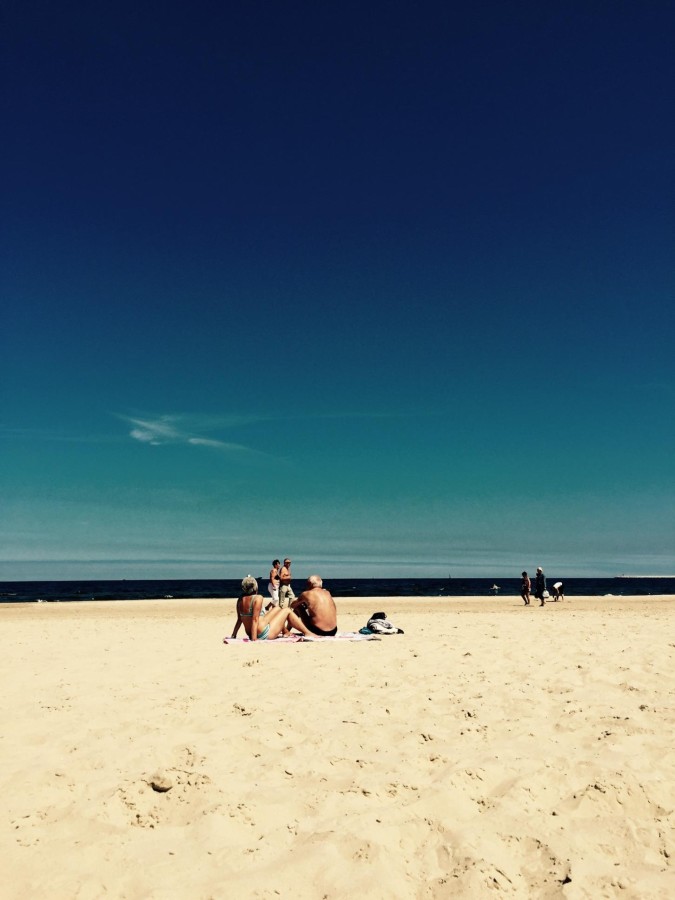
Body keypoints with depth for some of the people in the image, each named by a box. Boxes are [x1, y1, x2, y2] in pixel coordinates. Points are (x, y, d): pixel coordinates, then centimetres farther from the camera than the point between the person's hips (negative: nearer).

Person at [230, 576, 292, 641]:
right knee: (287, 611, 8)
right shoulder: (258, 598, -20)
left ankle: (285, 630, 41)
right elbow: (255, 619, -25)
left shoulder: (240, 600, 0)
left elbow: (239, 620, 6)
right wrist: (254, 639, -25)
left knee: (277, 609, 24)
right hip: (264, 635, -8)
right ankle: (286, 633, 30)